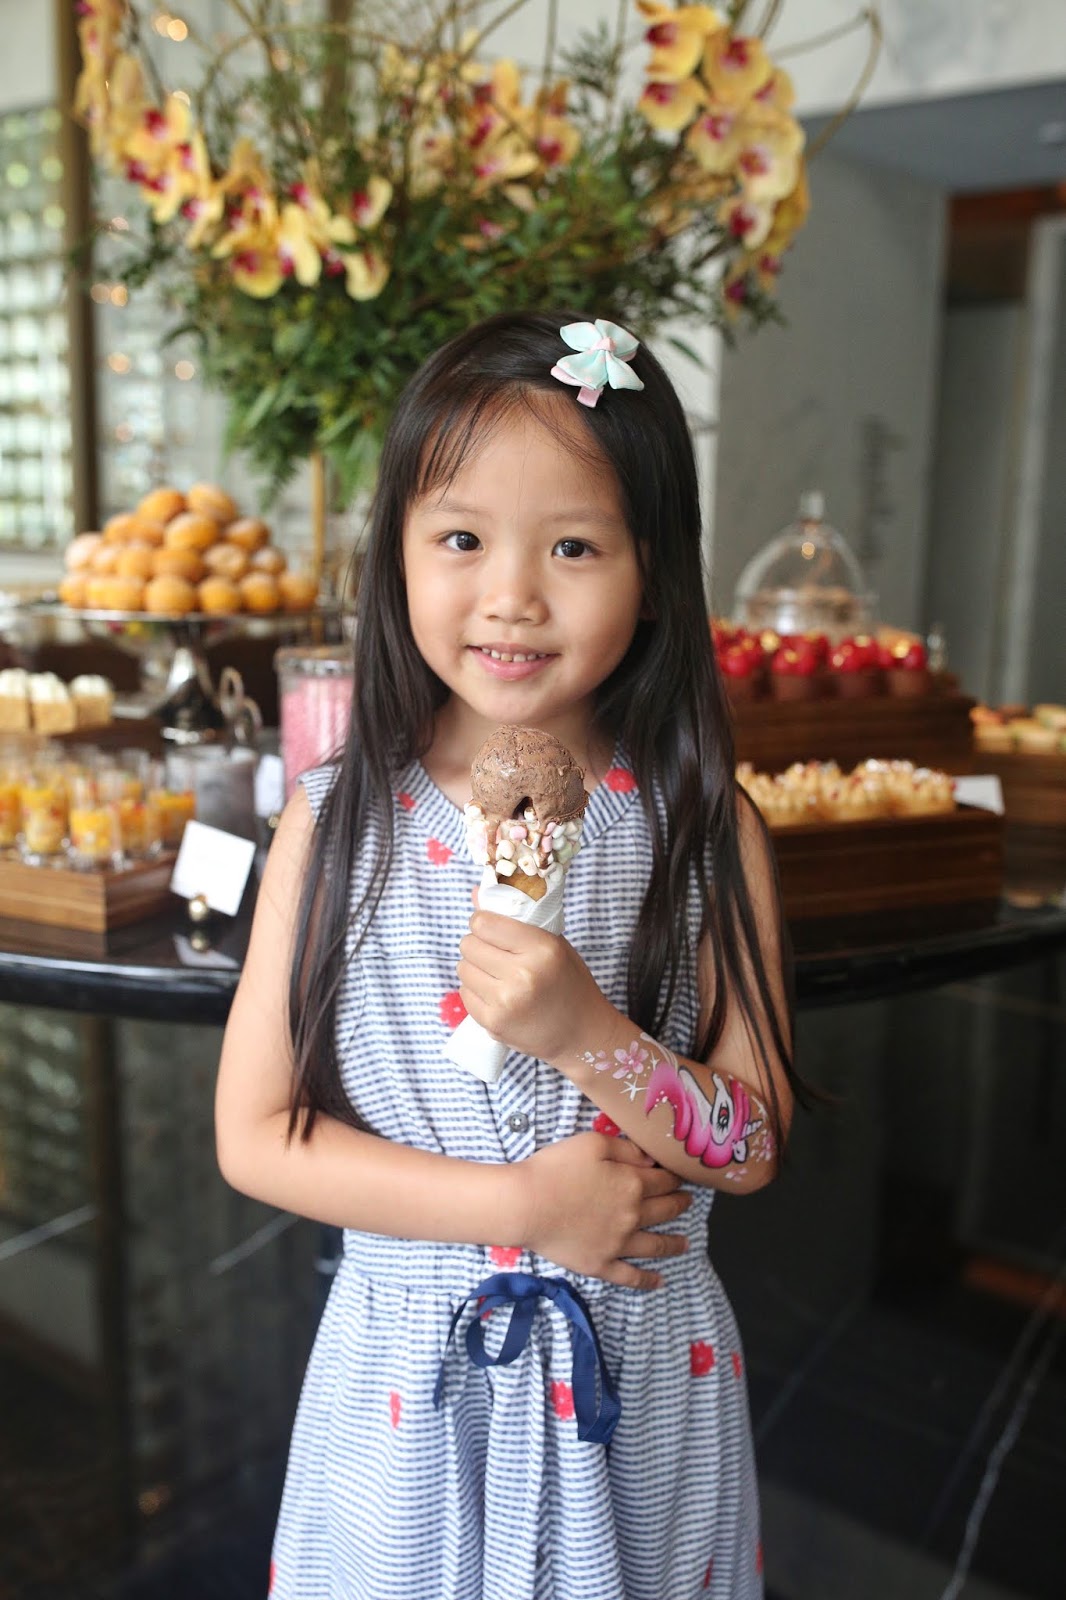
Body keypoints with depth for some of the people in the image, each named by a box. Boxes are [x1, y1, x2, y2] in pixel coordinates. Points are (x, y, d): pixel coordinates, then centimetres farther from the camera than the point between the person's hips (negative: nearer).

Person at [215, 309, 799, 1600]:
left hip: (639, 1379, 0)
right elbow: (254, 1134, -9)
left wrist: (587, 1033, -27)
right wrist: (515, 1206, -18)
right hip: (409, 1375, 1)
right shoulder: (338, 824, -11)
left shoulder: (704, 832, -11)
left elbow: (752, 1148, -9)